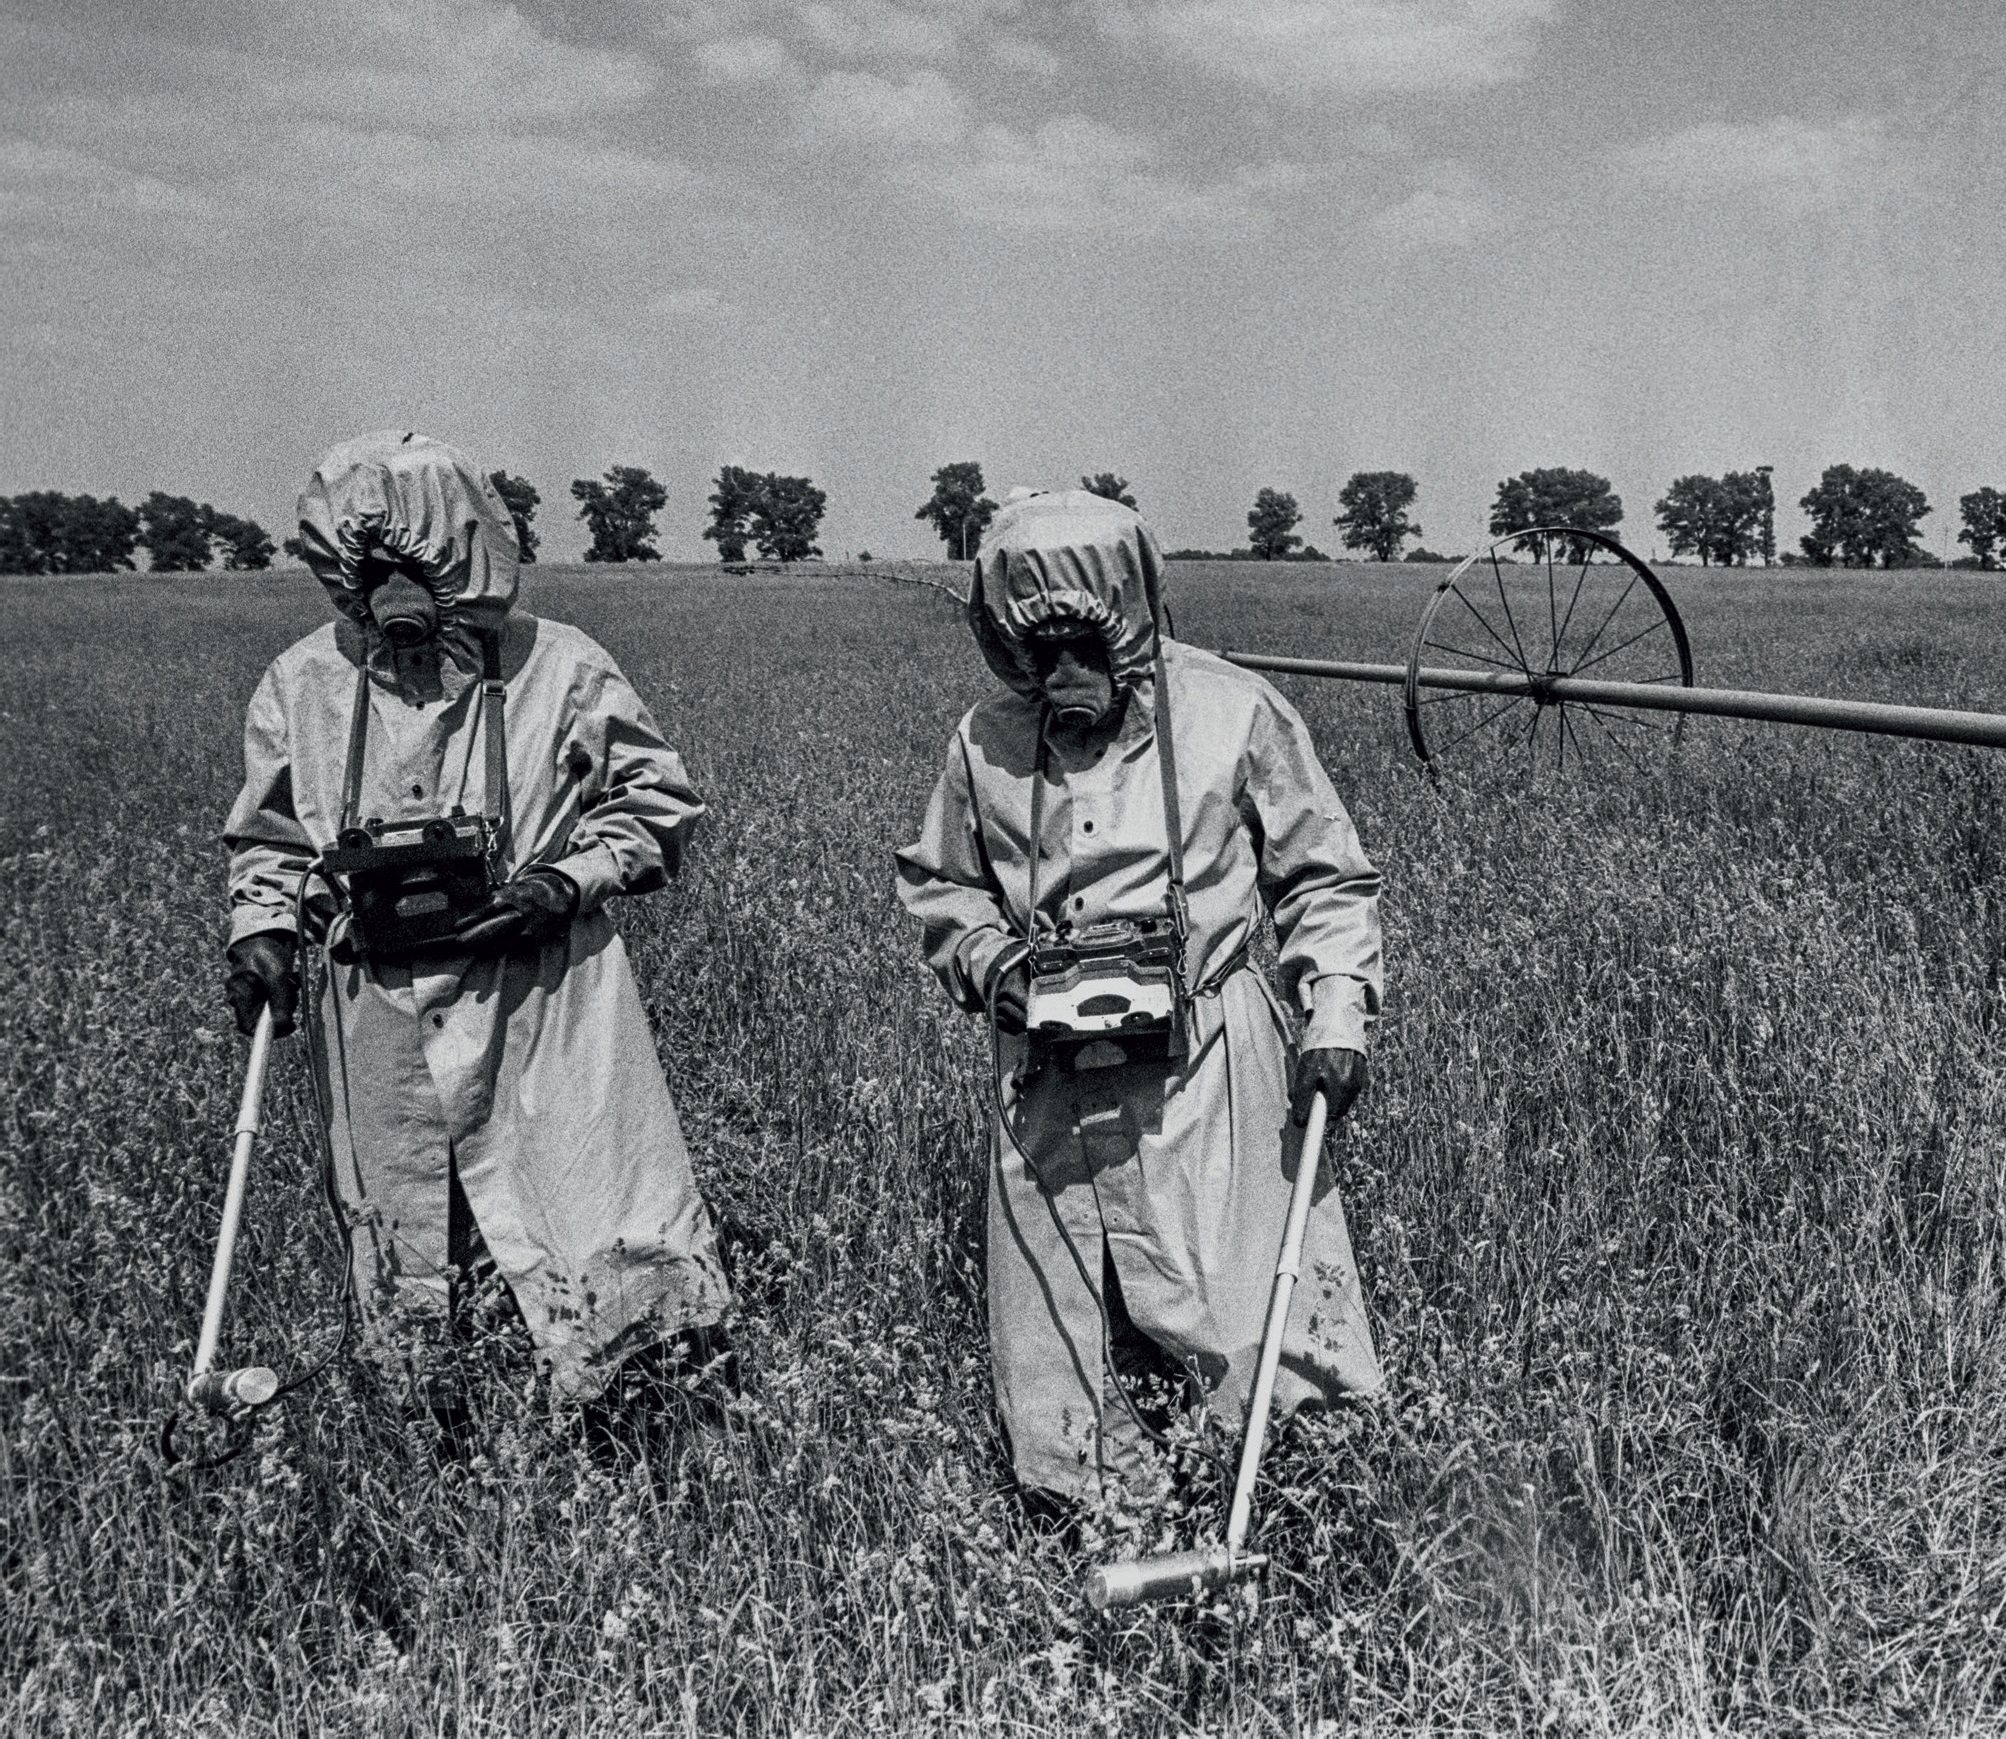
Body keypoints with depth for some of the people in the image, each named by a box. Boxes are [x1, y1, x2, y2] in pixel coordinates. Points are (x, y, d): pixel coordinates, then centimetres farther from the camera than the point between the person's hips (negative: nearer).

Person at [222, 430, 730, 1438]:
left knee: (598, 1232, -4)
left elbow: (658, 803, 2)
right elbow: (269, 829, 16)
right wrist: (260, 928, -1)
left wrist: (563, 880, -12)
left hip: (542, 997, -3)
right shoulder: (305, 683, 2)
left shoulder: (557, 669, -7)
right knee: (400, 1254, 14)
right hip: (380, 1010, 3)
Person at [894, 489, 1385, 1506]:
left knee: (1248, 1347, -3)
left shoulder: (1233, 713, -3)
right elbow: (937, 887, 17)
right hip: (1049, 1091, 3)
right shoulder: (986, 744, 3)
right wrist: (992, 961, -2)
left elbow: (1324, 878, 4)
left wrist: (1336, 1014, -7)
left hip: (1206, 1075, -2)